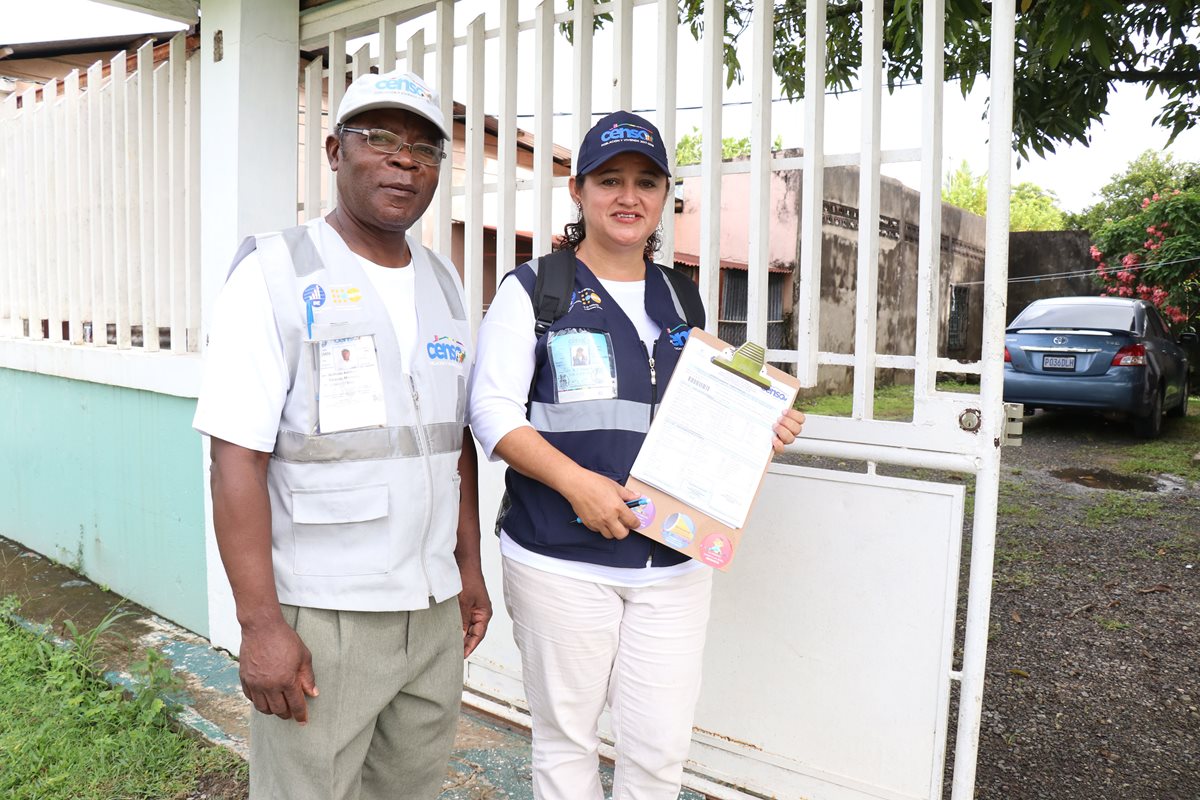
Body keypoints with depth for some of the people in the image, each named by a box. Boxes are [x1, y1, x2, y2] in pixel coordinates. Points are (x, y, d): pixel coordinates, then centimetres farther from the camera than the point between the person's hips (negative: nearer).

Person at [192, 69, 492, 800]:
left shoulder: (444, 282, 10)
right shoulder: (276, 275, -8)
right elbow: (237, 460, -13)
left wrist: (470, 567, 13)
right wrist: (261, 623, -16)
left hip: (433, 606, 5)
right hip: (322, 617, -5)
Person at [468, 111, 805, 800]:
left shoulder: (682, 300, 12)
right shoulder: (535, 290, -1)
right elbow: (494, 411, -8)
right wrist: (577, 482, -20)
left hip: (675, 561, 4)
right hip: (561, 559, -3)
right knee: (566, 737, 12)